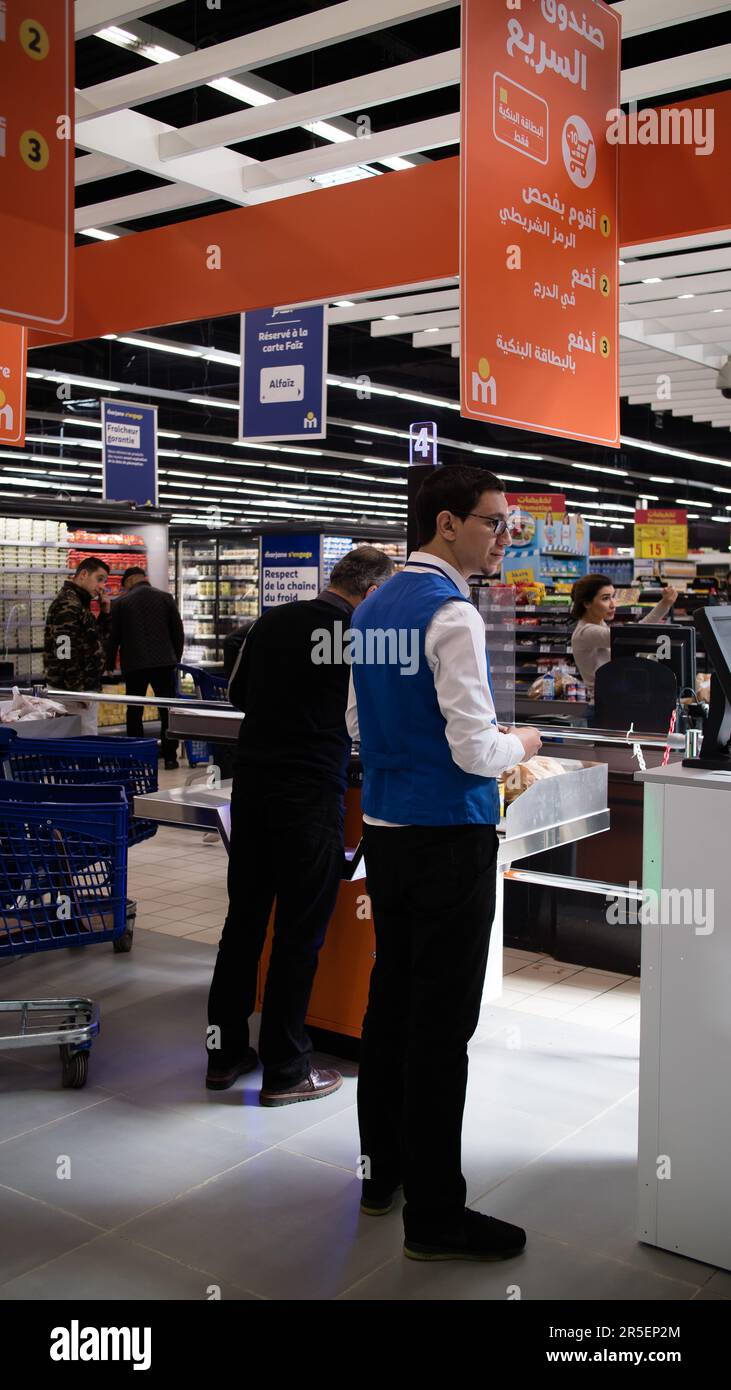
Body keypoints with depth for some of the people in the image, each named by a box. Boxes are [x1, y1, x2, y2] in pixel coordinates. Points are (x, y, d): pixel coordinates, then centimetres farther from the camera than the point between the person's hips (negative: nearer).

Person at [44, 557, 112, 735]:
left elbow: (97, 641, 24)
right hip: (72, 692, -10)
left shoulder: (79, 603, 18)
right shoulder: (68, 604, -14)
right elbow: (65, 653, -22)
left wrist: (105, 613, 10)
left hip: (86, 687, 10)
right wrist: (78, 690, -20)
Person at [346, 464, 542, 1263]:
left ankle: (382, 1169, 32)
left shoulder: (372, 608, 10)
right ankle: (434, 1214, 10)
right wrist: (519, 744, -1)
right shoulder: (451, 614, -17)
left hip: (383, 830, 9)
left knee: (390, 998, 17)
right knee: (442, 1023, -1)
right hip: (448, 837, -9)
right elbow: (476, 751, -21)